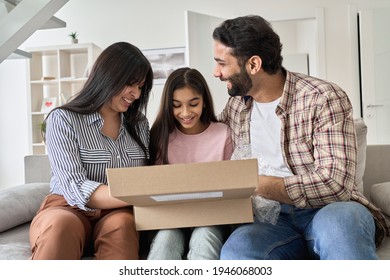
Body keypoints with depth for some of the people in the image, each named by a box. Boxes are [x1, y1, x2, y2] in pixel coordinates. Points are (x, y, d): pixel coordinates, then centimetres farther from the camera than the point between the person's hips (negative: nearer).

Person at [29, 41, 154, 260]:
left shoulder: (139, 123, 10)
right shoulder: (63, 119, -6)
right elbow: (75, 190, -16)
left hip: (119, 212, 3)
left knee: (121, 225, -33)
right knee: (60, 226, -38)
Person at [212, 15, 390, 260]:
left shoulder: (324, 98, -9)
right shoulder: (236, 104, 10)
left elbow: (335, 184, -17)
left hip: (328, 210, -3)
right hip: (273, 219, 4)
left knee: (340, 220, -40)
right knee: (237, 248, -31)